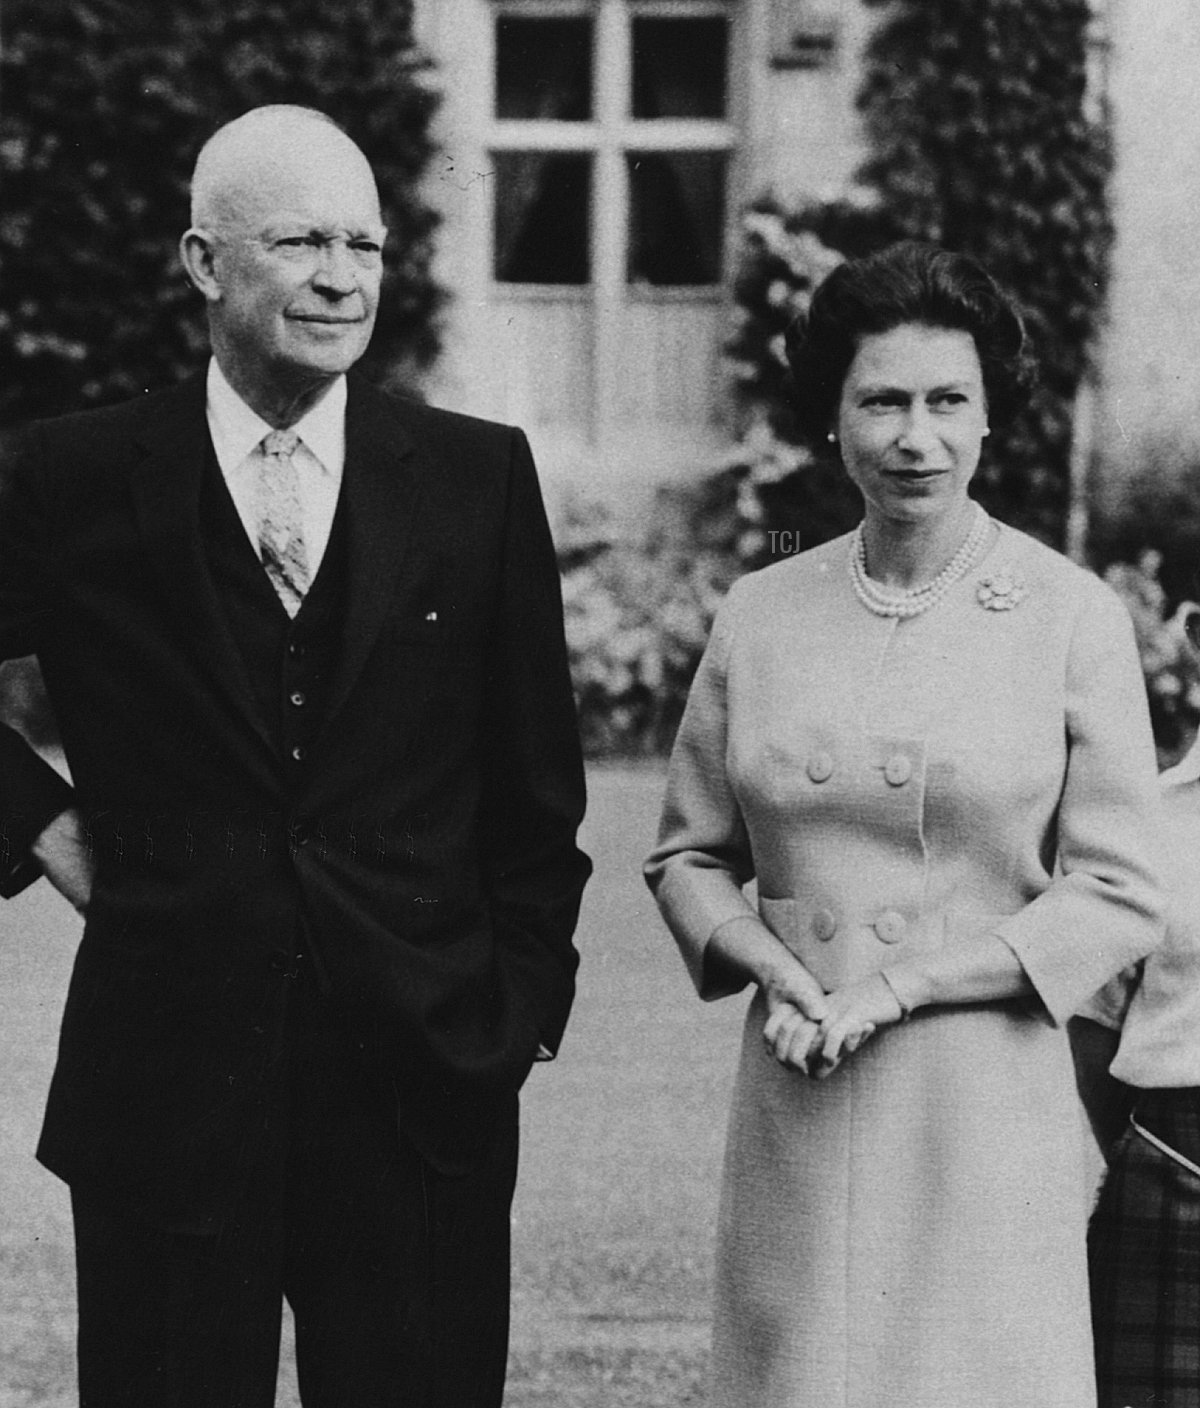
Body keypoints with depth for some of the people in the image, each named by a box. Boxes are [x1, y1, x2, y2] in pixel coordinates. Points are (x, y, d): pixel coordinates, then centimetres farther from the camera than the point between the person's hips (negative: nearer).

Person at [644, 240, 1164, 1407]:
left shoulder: (1073, 619, -3)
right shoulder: (759, 616, 5)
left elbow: (1119, 897, -3)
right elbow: (687, 854, 14)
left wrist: (905, 980, -11)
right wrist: (767, 961, -6)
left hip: (987, 1102, -2)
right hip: (797, 1103, 2)